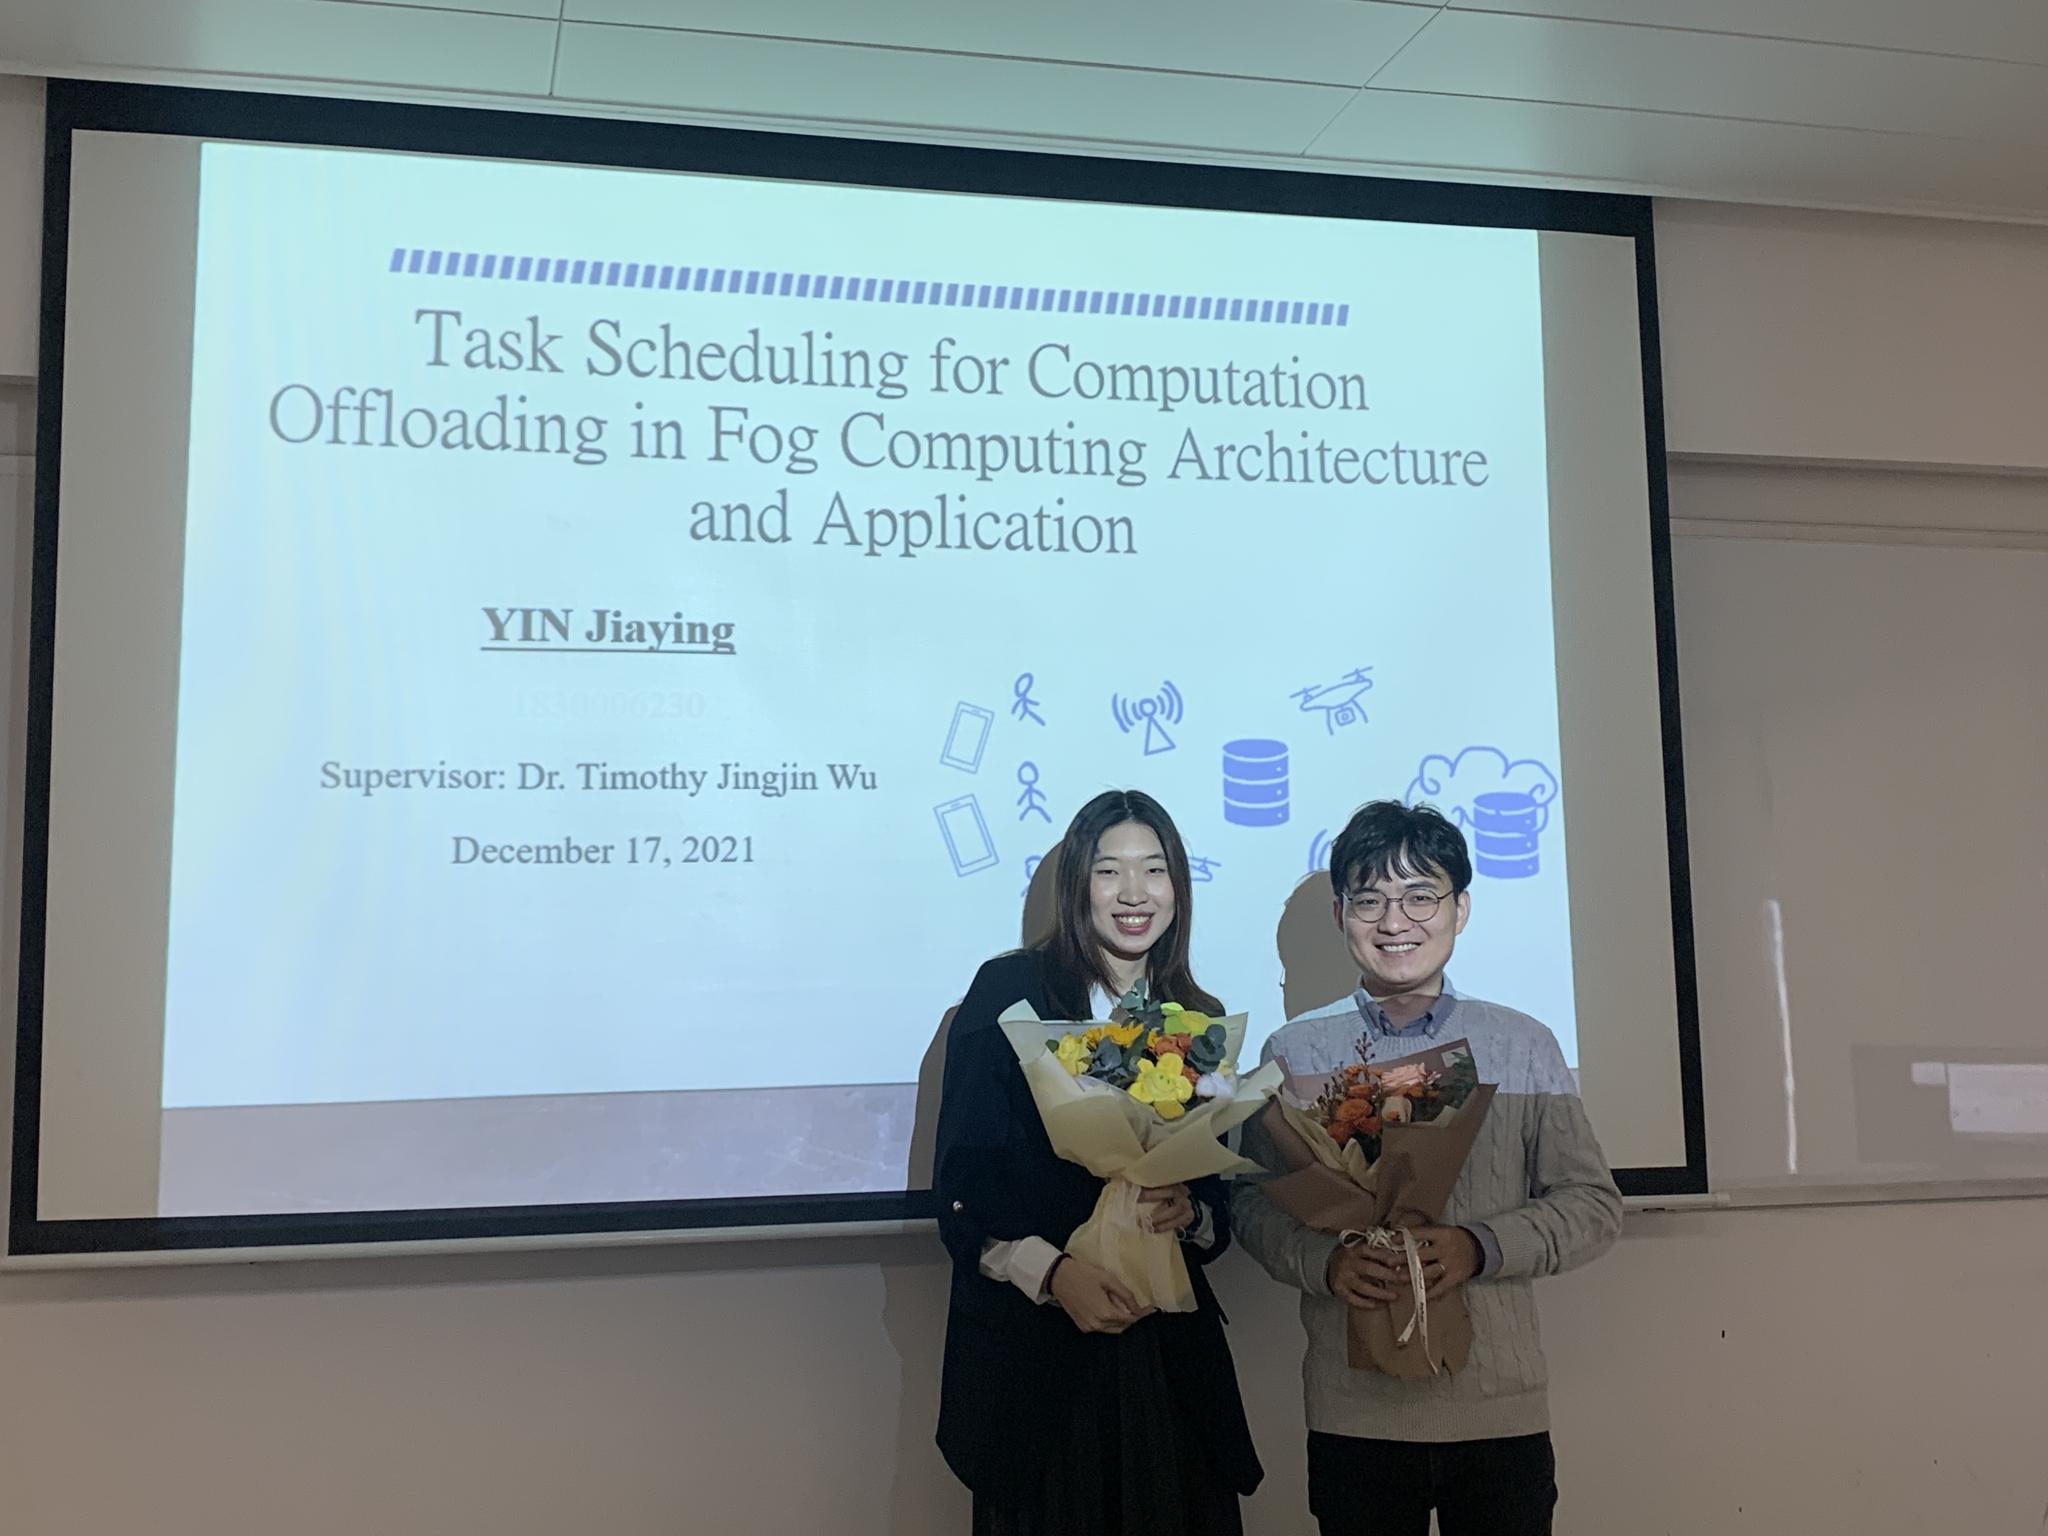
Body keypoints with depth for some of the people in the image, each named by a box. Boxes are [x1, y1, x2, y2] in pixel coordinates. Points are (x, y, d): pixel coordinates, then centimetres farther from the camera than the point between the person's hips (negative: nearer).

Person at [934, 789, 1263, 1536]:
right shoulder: (1010, 990, -4)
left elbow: (1220, 1200, 12)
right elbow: (961, 1181, -7)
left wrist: (1190, 1212, -10)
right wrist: (1052, 1273, -20)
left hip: (1166, 1343, 4)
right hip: (1031, 1347, -4)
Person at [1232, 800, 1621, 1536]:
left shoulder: (1525, 1046, 1)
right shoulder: (1293, 1050, 1)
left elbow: (1592, 1203, 2)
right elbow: (1253, 1200, 4)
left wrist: (1480, 1247, -14)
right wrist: (1324, 1262, -15)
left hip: (1503, 1412, 0)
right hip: (1353, 1414, 0)